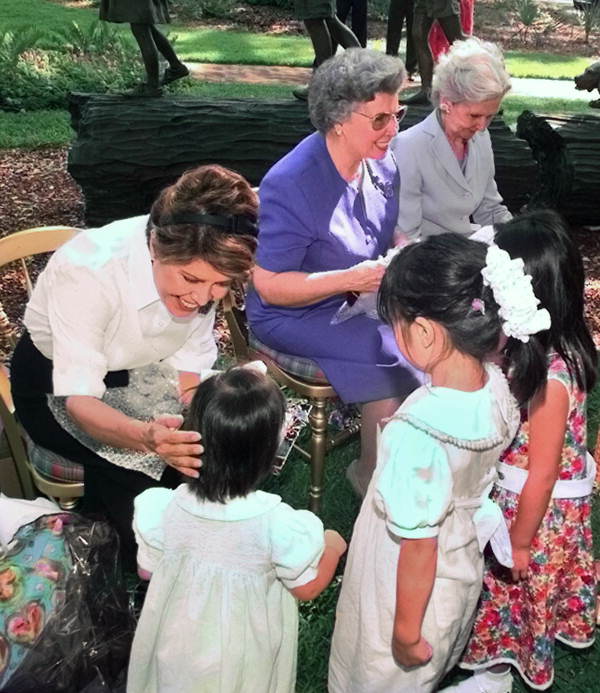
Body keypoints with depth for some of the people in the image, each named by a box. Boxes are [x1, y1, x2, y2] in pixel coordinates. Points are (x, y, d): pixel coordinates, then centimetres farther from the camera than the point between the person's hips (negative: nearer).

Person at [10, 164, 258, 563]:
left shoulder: (199, 265, -23)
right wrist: (145, 437, -53)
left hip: (137, 371, 4)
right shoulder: (88, 271, -37)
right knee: (130, 468, -28)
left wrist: (197, 435, -32)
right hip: (58, 383, -4)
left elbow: (189, 370, -13)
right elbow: (79, 399, -34)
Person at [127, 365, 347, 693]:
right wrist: (332, 547, 4)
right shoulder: (277, 523, -32)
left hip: (176, 643, 2)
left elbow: (147, 570, -5)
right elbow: (307, 587, -14)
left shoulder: (163, 509, -25)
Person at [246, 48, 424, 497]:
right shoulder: (291, 185, -24)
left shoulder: (383, 164, 0)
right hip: (295, 316, -7)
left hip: (363, 297, 7)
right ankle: (372, 475, 0)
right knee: (395, 357, -24)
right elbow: (268, 287, -21)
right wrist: (352, 279, -28)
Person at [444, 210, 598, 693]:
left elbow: (541, 474, -25)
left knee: (513, 584, 17)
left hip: (538, 504, -7)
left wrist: (519, 542, -15)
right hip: (546, 494, 7)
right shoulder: (546, 346, -11)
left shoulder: (550, 376, -35)